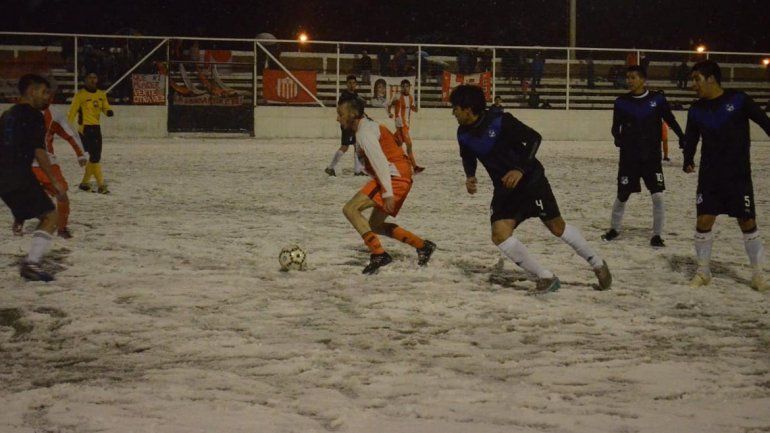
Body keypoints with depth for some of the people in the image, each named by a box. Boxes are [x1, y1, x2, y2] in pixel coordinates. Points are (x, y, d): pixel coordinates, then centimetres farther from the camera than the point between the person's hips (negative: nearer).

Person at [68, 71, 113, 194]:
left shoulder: (101, 94, 10)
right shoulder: (81, 94, -6)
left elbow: (105, 107, 11)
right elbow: (72, 111, -6)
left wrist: (109, 111, -13)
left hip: (96, 128, 7)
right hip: (85, 128, -7)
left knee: (96, 156, 11)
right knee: (94, 156, -11)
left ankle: (85, 182, 25)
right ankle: (101, 184, -9)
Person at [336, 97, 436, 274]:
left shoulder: (364, 132, -13)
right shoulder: (368, 126, 19)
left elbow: (380, 162, -22)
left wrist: (387, 193, -26)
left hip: (394, 177, -11)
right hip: (403, 177, 11)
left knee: (350, 209, -15)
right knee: (375, 225, 18)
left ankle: (379, 254, -20)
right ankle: (423, 246, 21)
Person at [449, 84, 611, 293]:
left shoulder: (500, 121, -22)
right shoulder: (464, 134, -4)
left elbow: (533, 138, -18)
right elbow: (467, 157, 17)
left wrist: (520, 169, -27)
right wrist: (470, 176, -3)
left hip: (530, 180, -5)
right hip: (504, 189, 5)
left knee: (556, 227, 2)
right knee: (499, 234, -14)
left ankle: (598, 265, 23)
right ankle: (546, 278, -5)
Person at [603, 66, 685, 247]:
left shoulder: (657, 99, -4)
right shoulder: (622, 102, -2)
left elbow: (670, 120, 5)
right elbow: (616, 126, 3)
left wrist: (682, 137, -6)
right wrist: (618, 137, -18)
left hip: (652, 157, 0)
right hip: (629, 157, 1)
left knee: (658, 196, -8)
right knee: (622, 196, 7)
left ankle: (657, 235, 4)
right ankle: (614, 229, 29)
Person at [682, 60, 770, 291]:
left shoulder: (738, 100, -9)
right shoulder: (697, 109, 3)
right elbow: (690, 138, 10)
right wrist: (688, 160, -2)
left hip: (739, 176, -3)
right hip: (709, 177, 3)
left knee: (748, 224, 3)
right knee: (703, 222, -2)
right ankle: (703, 271, 14)